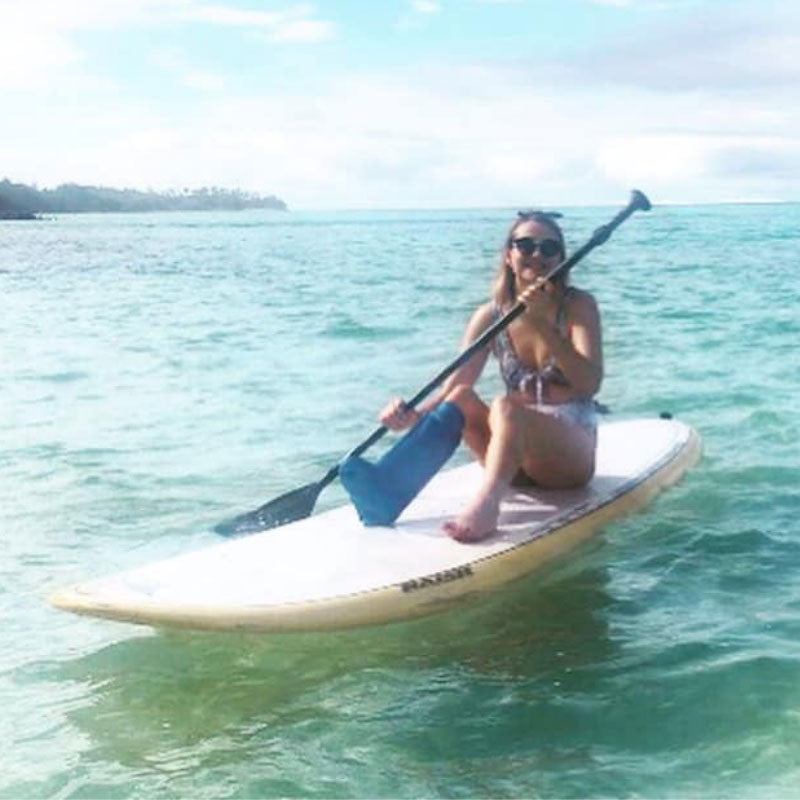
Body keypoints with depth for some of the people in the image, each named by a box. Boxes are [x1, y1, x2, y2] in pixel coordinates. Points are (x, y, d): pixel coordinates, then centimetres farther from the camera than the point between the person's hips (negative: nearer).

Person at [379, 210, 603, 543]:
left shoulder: (578, 306, -3)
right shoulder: (491, 316, 4)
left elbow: (589, 384, -17)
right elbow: (455, 384, -8)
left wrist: (542, 325, -26)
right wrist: (414, 415, -28)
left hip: (573, 451, -3)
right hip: (517, 458, 4)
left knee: (505, 406, -33)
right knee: (460, 398, -24)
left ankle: (486, 502, -56)